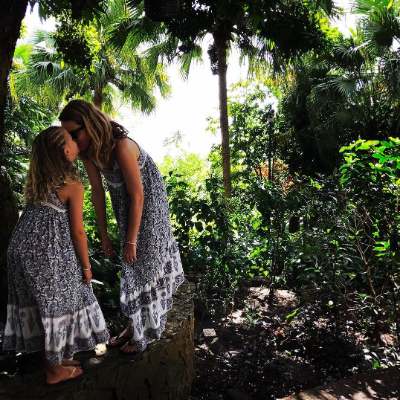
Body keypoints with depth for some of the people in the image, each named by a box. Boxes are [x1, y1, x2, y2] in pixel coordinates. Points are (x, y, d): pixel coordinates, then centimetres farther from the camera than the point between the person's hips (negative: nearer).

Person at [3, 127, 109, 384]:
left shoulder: (36, 178, 8)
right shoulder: (73, 186, -13)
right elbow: (78, 232, -10)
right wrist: (86, 266, -1)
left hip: (22, 245, 8)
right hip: (49, 252, -7)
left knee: (38, 303, 17)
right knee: (55, 303, 8)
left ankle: (54, 355, 36)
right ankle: (55, 369, 24)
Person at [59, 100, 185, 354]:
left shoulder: (121, 146, -31)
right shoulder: (88, 150, -9)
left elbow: (137, 196, -28)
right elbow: (97, 192, -3)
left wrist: (131, 241, -22)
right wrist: (104, 235, 0)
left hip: (148, 202, -7)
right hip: (124, 205, 7)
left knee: (145, 259, 2)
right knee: (131, 264, 14)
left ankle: (146, 332, 19)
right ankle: (135, 324, 30)